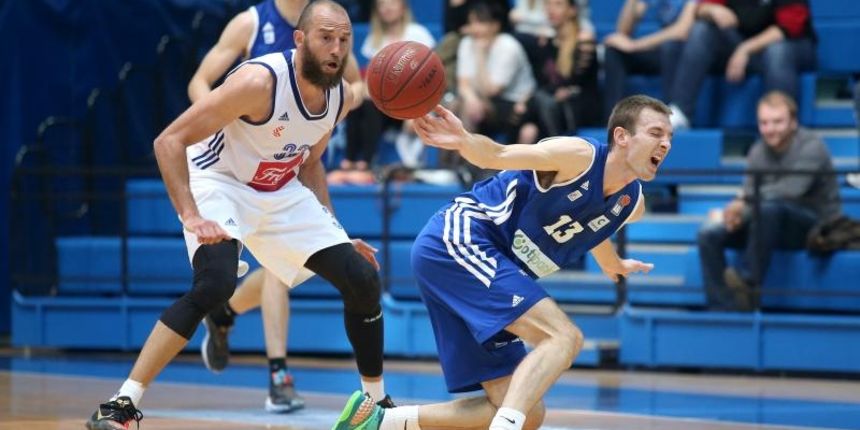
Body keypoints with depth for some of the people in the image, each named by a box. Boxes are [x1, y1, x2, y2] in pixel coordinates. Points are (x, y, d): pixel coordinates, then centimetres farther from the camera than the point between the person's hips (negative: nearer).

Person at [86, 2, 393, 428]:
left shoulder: (341, 97, -6)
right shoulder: (259, 81, -29)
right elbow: (169, 141, -28)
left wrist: (336, 232, 10)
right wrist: (191, 217, -38)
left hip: (282, 193, 7)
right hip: (219, 183, -7)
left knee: (364, 280, 1)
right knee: (216, 283, -33)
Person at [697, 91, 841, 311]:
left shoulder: (811, 147, -15)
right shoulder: (758, 151, 5)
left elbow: (792, 190, -30)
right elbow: (748, 197, -1)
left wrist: (743, 201, -29)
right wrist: (737, 214, -25)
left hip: (816, 225, -7)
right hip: (774, 227, 7)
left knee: (769, 207, -38)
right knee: (709, 234, -11)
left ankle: (748, 278, -31)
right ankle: (724, 307, -17)